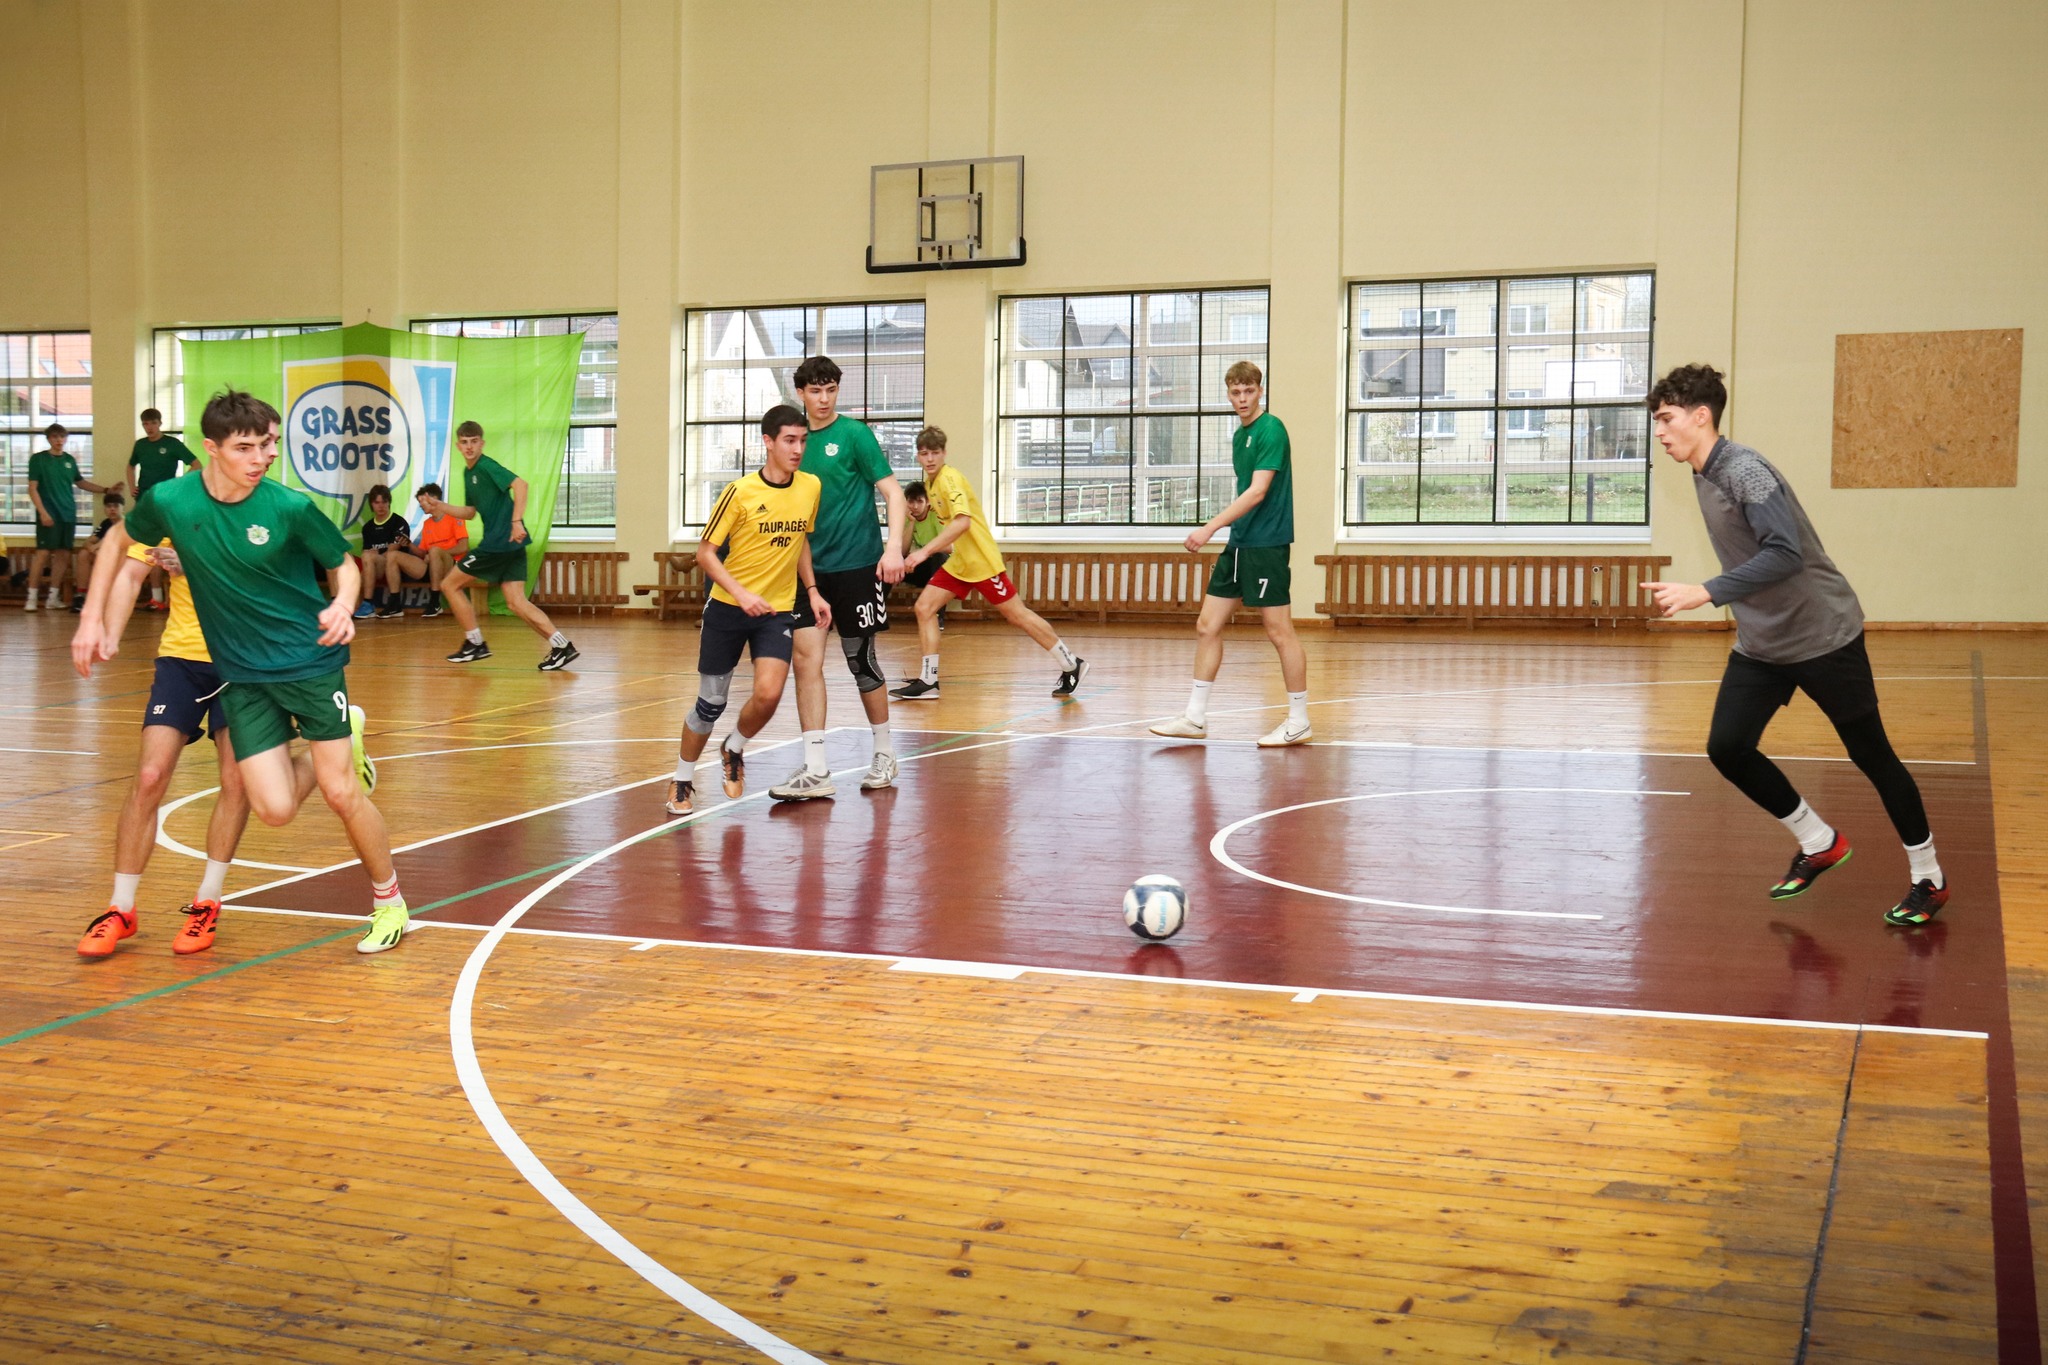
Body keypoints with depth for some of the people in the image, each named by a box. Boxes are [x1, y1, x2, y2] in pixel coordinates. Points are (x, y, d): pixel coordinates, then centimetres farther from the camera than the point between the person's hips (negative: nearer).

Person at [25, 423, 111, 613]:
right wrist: (42, 512, -14)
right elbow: (33, 488, -5)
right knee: (43, 553, -10)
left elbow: (81, 482, 26)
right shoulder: (38, 459, -1)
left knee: (64, 555, 4)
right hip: (48, 515, -5)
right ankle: (31, 597, -5)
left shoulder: (69, 460, 13)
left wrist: (106, 489, 20)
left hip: (68, 514, 5)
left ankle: (53, 597, 12)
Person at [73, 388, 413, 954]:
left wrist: (342, 606, -22)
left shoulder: (290, 507, -15)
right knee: (274, 808, -9)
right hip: (241, 675, 2)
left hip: (310, 660, -2)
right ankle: (345, 735, 23)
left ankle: (389, 902, 18)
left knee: (340, 793, -5)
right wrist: (93, 619, 8)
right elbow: (118, 540, 13)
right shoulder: (169, 501, -8)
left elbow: (345, 564, 0)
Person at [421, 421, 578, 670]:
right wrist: (442, 507, 14)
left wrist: (516, 521, -29)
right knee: (516, 602, 1)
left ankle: (475, 644, 10)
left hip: (501, 540, -9)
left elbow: (520, 484, -23)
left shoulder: (486, 466, -9)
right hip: (509, 545, 9)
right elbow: (470, 513, 29)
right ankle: (560, 645, -7)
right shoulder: (467, 472, 19)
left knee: (450, 584, 4)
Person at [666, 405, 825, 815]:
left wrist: (812, 591, 8)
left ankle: (734, 751, 14)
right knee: (711, 703, 4)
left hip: (778, 610, 2)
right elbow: (705, 553, -9)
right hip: (728, 609, -2)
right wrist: (742, 594, -21)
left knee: (768, 694, -18)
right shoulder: (740, 492, -13)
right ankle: (682, 780, 27)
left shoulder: (811, 486, -1)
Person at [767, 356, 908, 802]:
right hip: (810, 567, 5)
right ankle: (815, 772, -3)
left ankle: (884, 752, 25)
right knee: (806, 657, -5)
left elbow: (892, 490, -9)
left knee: (860, 660, 3)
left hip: (857, 564, -4)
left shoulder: (853, 433, -5)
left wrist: (894, 547, -22)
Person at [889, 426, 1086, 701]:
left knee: (1016, 614, -1)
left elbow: (962, 522, -32)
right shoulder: (930, 483, 8)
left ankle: (1071, 665, 12)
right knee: (924, 607, -2)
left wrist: (926, 551, -36)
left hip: (982, 560, -9)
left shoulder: (950, 478, -18)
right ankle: (928, 681, 1)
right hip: (958, 563, 9)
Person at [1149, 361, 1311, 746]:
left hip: (1266, 544, -9)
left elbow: (1258, 491, -21)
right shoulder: (1239, 435, 15)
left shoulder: (1271, 430, -12)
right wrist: (1221, 531, 16)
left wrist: (1210, 528, -25)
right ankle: (1195, 717, 13)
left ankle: (1299, 722, 7)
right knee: (1207, 626, 7)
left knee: (1279, 631, -3)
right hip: (1239, 543, 9)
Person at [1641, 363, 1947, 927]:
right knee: (1727, 747, -4)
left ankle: (1928, 879, 20)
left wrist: (1706, 593, -39)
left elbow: (1785, 553, -33)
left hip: (1822, 635, -8)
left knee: (1871, 754, 4)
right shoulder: (1705, 476, 5)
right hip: (1760, 645, 8)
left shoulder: (1744, 470, -22)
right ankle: (1819, 843, 16)